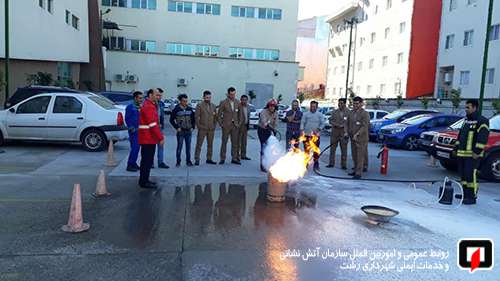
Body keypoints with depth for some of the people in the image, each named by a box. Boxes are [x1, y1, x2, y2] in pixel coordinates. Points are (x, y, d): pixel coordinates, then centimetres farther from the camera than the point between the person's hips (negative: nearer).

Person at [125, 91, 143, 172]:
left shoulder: (141, 107, 14)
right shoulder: (130, 107, -6)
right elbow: (127, 119, -9)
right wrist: (132, 129, -12)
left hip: (139, 131, 7)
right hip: (134, 131, -7)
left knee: (137, 148, 12)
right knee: (134, 148, -10)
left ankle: (133, 163, 22)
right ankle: (129, 165, -3)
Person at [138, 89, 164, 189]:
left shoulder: (151, 105, 19)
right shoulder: (148, 106, -15)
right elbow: (153, 124, -21)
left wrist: (160, 136, 17)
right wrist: (160, 137, -19)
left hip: (149, 139, 11)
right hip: (148, 139, -11)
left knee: (147, 160, 16)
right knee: (147, 160, -5)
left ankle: (144, 180, 25)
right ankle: (144, 182, 2)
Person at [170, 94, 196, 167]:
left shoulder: (190, 109, 7)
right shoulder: (176, 109, -4)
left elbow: (193, 119, 17)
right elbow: (171, 120, -1)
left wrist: (193, 127, 7)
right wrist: (177, 127, -6)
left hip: (188, 131, 4)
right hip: (180, 131, -3)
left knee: (188, 147, 7)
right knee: (179, 147, -1)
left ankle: (188, 161, 17)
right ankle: (178, 162, 9)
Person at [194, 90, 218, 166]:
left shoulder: (213, 106, 11)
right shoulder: (199, 105, -1)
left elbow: (215, 117, 14)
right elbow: (196, 116, -4)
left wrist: (214, 125, 5)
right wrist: (198, 126, -8)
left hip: (211, 129, 4)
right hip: (202, 128, -4)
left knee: (210, 144, 9)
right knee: (199, 144, -3)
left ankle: (209, 159, 17)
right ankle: (197, 160, 1)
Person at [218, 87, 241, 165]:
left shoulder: (237, 102, 6)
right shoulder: (223, 102, -5)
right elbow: (219, 114, -1)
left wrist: (238, 123, 6)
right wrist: (221, 124, -5)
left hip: (235, 125, 3)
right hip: (226, 125, -3)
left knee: (235, 143, 5)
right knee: (224, 142, 1)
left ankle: (234, 158, 12)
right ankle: (222, 159, 9)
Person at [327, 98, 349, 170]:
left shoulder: (348, 112, -3)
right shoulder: (334, 112, 8)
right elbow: (331, 120, 7)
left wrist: (347, 132, -14)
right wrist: (337, 125, -10)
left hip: (344, 134, -3)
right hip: (334, 133, 3)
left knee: (344, 150, 2)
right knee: (332, 148, 6)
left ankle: (343, 165, 9)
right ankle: (331, 163, 15)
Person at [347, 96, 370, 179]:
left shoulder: (365, 114, -9)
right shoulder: (351, 113, 11)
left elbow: (365, 126, -18)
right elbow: (347, 123, 18)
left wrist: (357, 134, -25)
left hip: (361, 138, -6)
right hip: (353, 138, 6)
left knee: (360, 156, -5)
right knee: (354, 156, 12)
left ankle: (358, 173, -3)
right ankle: (355, 170, 22)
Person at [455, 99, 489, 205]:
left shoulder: (482, 121, -9)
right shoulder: (466, 120, 19)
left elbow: (483, 138, -16)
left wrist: (477, 152, -20)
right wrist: (457, 147, 19)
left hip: (472, 155, -9)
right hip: (462, 153, 9)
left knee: (470, 175, -9)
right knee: (463, 174, 12)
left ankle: (471, 197, -4)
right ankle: (465, 194, 22)